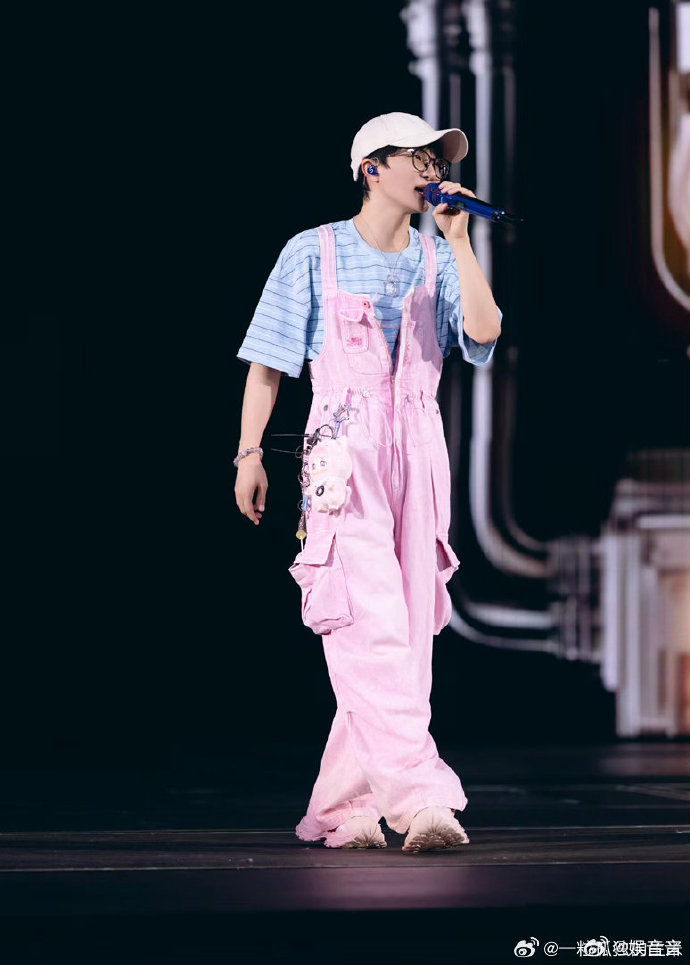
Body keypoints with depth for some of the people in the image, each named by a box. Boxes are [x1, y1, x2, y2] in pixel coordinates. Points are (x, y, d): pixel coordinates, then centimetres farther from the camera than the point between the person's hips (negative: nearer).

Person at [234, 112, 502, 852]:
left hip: (419, 453, 5)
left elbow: (484, 330, -5)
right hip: (343, 450, -5)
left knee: (408, 633, 2)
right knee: (374, 629, -16)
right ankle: (417, 795, -23)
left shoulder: (438, 261, 13)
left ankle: (341, 806, 10)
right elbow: (267, 362, 5)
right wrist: (249, 454, -2)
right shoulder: (313, 253, 4)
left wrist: (458, 238, -4)